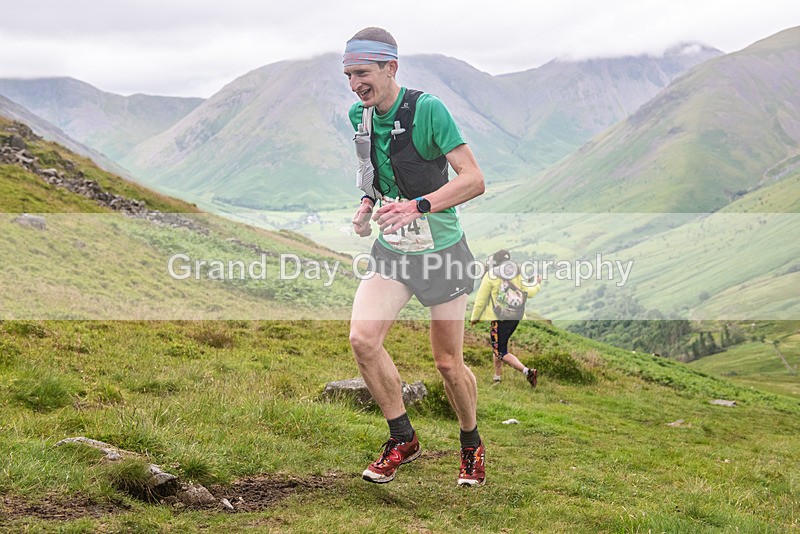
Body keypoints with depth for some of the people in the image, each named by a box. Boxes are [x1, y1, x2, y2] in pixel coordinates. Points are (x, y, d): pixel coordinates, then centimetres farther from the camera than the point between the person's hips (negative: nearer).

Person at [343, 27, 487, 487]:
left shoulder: (428, 109, -19)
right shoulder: (359, 116, 1)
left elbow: (474, 180, -23)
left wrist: (417, 206, -35)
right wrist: (368, 203, 0)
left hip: (442, 251, -5)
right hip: (390, 250, 5)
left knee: (448, 363, 3)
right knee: (363, 338, -15)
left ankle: (472, 445, 30)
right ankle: (403, 440, 4)